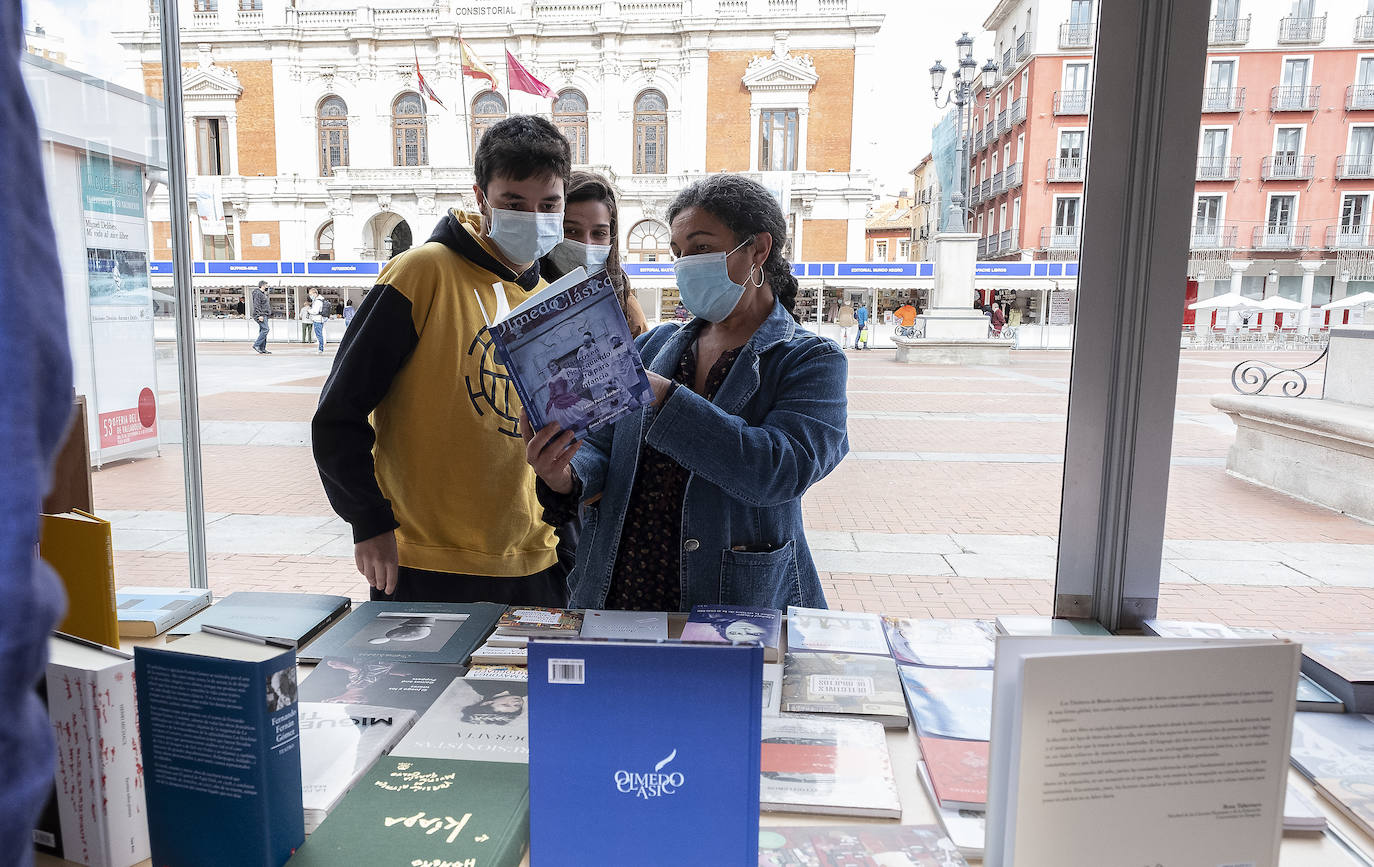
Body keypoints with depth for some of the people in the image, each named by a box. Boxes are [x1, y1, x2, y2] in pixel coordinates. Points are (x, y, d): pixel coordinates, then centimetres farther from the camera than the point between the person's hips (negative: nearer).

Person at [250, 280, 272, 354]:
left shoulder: (263, 294, 22)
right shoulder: (258, 293, -9)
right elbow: (256, 305, -17)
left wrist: (268, 314, 23)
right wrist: (260, 315, -23)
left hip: (264, 315, 10)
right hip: (261, 315, -10)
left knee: (263, 331, 7)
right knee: (265, 329, -18)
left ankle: (262, 349, 7)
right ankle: (256, 345, -18)